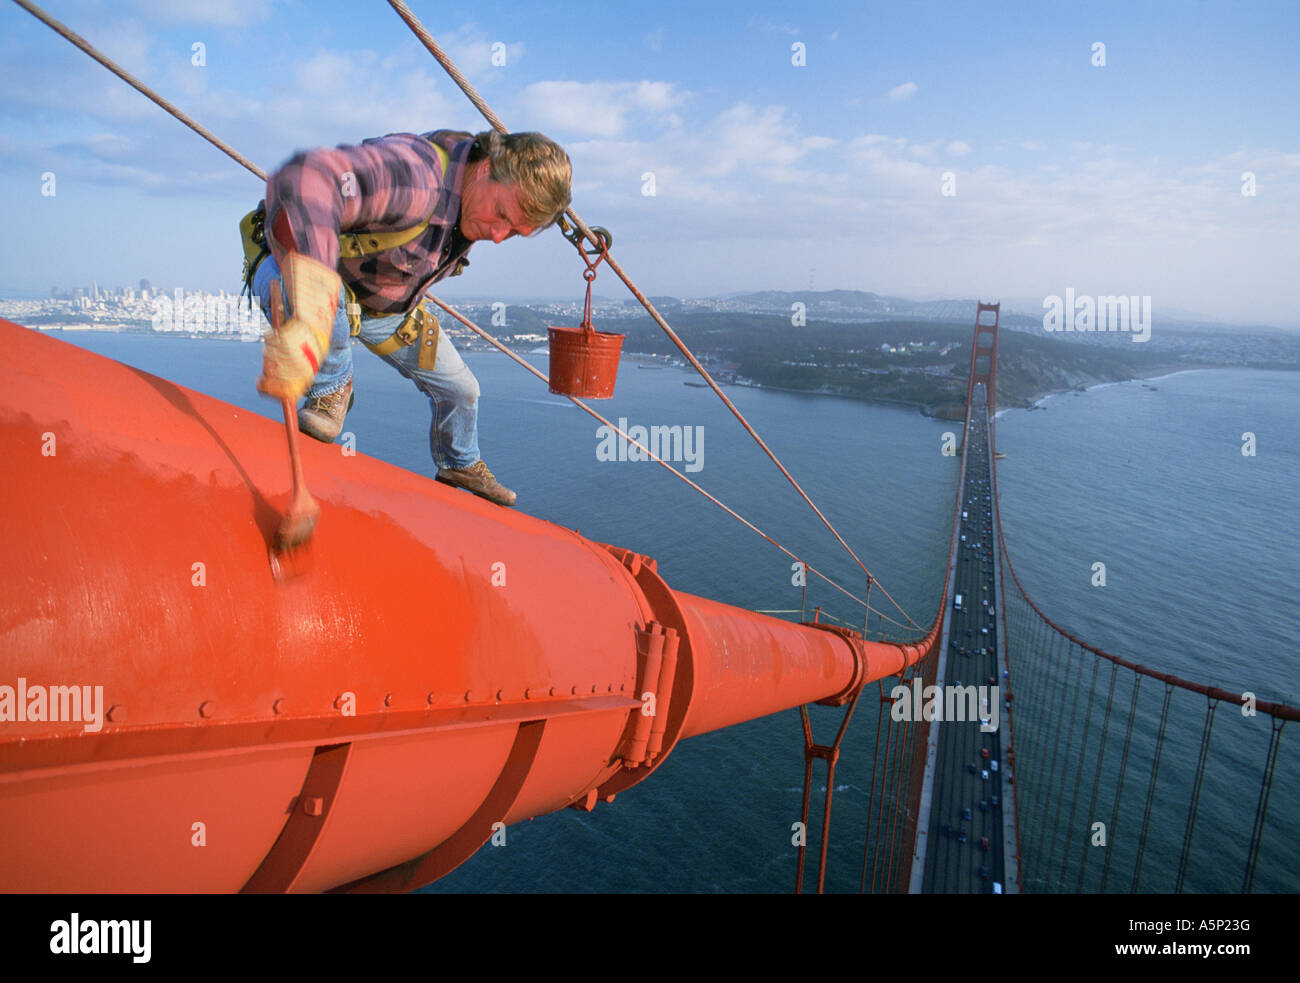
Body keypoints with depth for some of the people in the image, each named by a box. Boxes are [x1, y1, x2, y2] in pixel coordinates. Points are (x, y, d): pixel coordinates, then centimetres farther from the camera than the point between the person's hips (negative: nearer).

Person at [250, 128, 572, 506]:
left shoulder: (478, 212, -12)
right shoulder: (416, 176, -42)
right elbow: (303, 184, -59)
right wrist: (309, 324, -70)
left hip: (385, 309, 7)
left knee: (459, 389, 10)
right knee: (318, 296, -43)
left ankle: (461, 466, 40)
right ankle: (331, 388, -12)